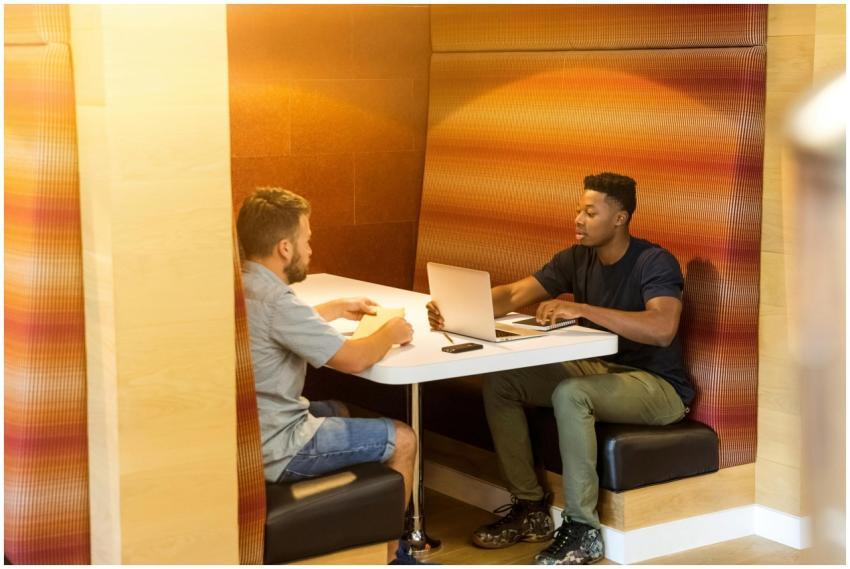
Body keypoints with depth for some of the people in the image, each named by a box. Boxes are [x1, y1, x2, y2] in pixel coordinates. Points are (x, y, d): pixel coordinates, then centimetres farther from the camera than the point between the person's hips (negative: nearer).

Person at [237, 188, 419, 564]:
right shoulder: (273, 300, -26)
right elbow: (353, 360, -20)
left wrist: (337, 308, 27)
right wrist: (391, 332, -2)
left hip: (243, 431, 10)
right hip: (272, 451, -10)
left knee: (340, 412, 33)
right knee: (402, 439, 4)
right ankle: (386, 555, 20)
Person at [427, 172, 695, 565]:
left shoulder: (655, 263, -17)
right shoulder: (577, 259, 2)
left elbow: (662, 329, -35)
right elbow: (513, 295, -5)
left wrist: (581, 309, -37)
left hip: (658, 386, -7)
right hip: (600, 370, 7)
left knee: (569, 394, -35)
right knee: (500, 381, -7)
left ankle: (583, 530, -23)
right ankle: (530, 508, 2)